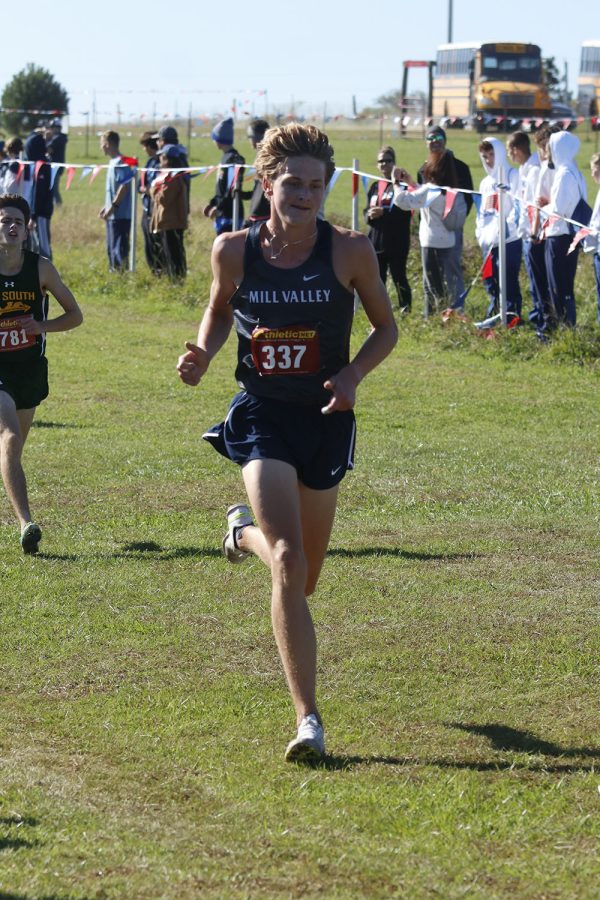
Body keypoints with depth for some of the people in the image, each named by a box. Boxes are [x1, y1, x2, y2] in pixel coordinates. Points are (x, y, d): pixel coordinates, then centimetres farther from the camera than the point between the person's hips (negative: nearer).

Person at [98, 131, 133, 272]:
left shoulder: (120, 163, -15)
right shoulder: (113, 162, 14)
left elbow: (125, 186, -21)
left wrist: (113, 206, -21)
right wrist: (106, 206, 19)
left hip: (120, 214, -10)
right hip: (112, 214, 10)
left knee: (119, 246, -8)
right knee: (111, 247, 14)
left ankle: (122, 269, -6)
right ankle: (114, 270, 20)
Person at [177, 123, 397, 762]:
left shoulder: (350, 251, -9)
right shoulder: (233, 250, -6)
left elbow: (386, 328, 4)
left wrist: (352, 375, -14)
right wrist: (202, 354, -6)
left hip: (325, 421, 1)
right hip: (261, 416, -1)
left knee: (304, 578, 16)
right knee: (288, 564, -19)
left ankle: (245, 531, 53)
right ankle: (308, 720, -12)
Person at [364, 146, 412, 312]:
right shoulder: (374, 187, 15)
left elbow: (405, 213, -14)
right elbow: (366, 212, 16)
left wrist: (383, 213, -21)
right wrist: (370, 215, -7)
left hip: (396, 243, -6)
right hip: (376, 241, 6)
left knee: (399, 278, -1)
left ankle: (405, 309, 8)